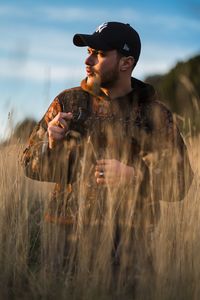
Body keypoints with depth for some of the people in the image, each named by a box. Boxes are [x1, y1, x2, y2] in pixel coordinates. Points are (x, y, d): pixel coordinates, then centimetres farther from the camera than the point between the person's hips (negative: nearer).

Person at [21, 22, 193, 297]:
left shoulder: (156, 114, 1)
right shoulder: (68, 102, 6)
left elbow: (179, 183, -2)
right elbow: (31, 166, 7)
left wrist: (133, 176, -17)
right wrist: (51, 146, -14)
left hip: (129, 244, -1)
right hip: (70, 236, 1)